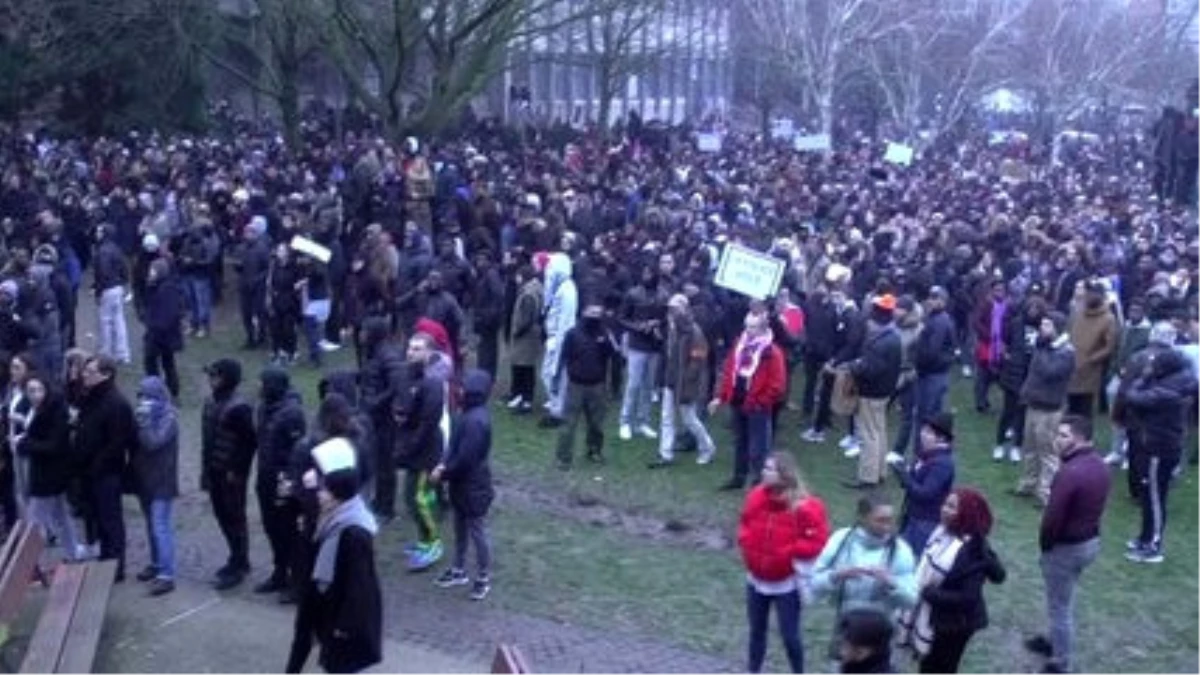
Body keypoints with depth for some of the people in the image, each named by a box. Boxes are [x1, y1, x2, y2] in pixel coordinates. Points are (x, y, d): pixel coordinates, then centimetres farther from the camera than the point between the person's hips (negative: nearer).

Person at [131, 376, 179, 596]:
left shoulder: (168, 417, -12)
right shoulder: (145, 414, 8)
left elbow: (153, 442, -24)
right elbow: (136, 441, 10)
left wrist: (143, 421, -25)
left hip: (161, 480, -8)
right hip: (145, 477, 8)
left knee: (161, 526, -11)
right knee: (152, 525, 18)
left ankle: (167, 575, -13)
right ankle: (156, 564, 31)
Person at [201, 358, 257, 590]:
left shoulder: (239, 407, -20)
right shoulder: (211, 401, 5)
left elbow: (250, 441, -19)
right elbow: (207, 436, 13)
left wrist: (237, 471, -17)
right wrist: (206, 468, 13)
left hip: (231, 473, -8)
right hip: (214, 470, 8)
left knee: (234, 518, 2)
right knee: (222, 515, 17)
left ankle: (238, 567, 13)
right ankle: (238, 559, 31)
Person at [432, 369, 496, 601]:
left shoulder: (476, 421, -29)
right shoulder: (470, 414, 3)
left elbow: (465, 459, -27)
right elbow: (455, 445, 10)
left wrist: (443, 474, -14)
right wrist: (443, 465, -5)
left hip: (474, 487, -10)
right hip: (462, 484, 10)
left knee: (477, 532, 6)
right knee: (461, 529, 22)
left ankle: (483, 578, 21)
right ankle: (458, 571, 38)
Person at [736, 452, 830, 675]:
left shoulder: (804, 507, -21)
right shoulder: (756, 496, -4)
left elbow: (816, 541, -17)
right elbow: (745, 523, 14)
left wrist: (788, 553, -19)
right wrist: (747, 544, -2)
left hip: (786, 583, -5)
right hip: (757, 579, 5)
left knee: (789, 635, 2)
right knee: (757, 630, 19)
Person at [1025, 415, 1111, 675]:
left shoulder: (1070, 472, -30)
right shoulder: (1100, 466, 0)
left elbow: (1053, 517, -25)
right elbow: (1094, 506, 9)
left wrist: (1044, 545, -9)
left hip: (1067, 547, -9)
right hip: (1091, 541, 9)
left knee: (1059, 607, 7)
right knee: (1063, 601, 28)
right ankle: (1055, 642, 46)